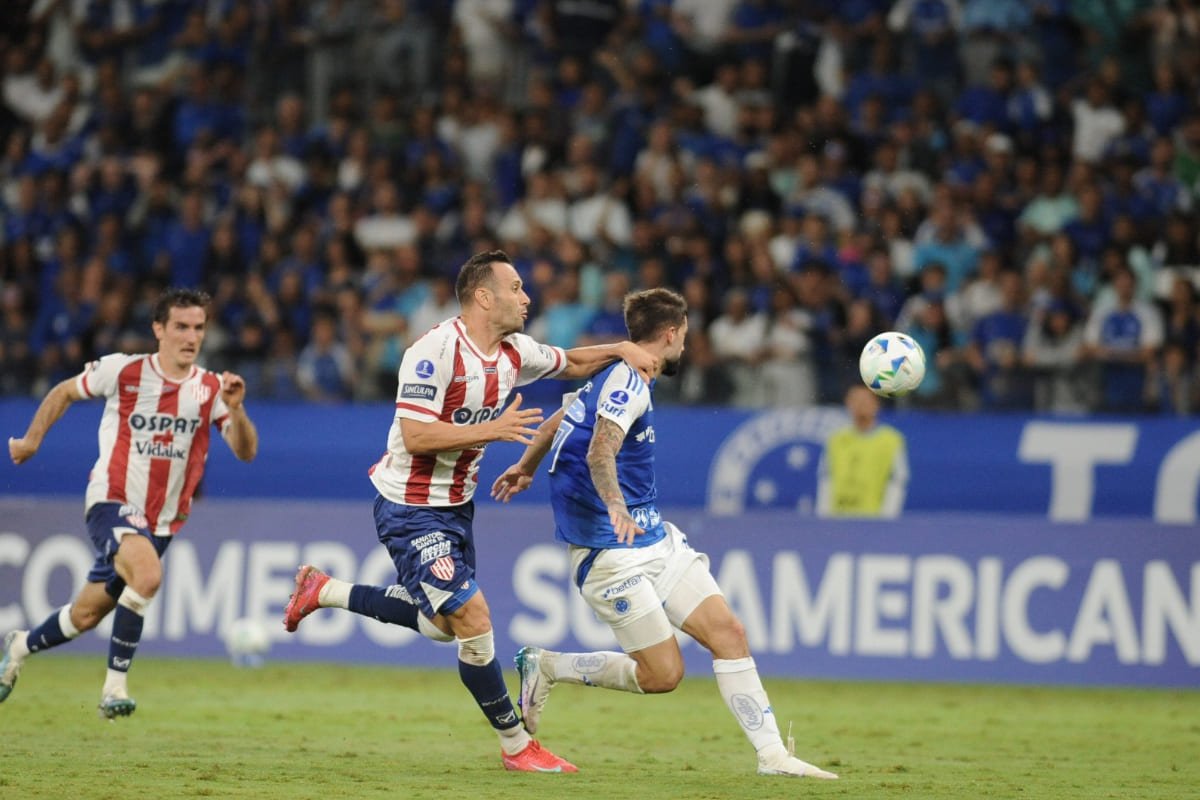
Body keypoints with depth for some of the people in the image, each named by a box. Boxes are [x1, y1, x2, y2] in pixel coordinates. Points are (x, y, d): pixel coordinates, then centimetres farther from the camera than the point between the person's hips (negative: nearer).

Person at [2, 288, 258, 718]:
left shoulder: (211, 388, -4)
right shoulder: (123, 371, -9)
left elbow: (245, 451, -12)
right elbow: (65, 392, 9)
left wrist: (235, 409, -29)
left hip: (161, 521, 4)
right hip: (111, 503, -4)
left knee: (85, 616, 13)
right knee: (148, 572, -34)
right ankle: (115, 684, -24)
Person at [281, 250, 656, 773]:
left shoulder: (514, 353, 1)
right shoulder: (436, 351, -23)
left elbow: (571, 363, 19)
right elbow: (417, 436, -28)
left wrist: (620, 350, 0)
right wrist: (493, 429, -30)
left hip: (455, 505, 9)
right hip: (411, 509, -9)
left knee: (442, 625, 20)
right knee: (473, 620, -13)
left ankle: (323, 591, 34)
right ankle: (516, 746, 0)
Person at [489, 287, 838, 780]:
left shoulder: (621, 378, 13)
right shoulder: (627, 382, -17)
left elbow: (558, 421, 29)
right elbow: (600, 451, -34)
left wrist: (525, 468, 46)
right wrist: (615, 507, -51)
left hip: (656, 538, 10)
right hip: (612, 552, -10)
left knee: (727, 631, -4)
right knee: (663, 673, -9)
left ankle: (771, 754, -5)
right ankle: (547, 668, 9)